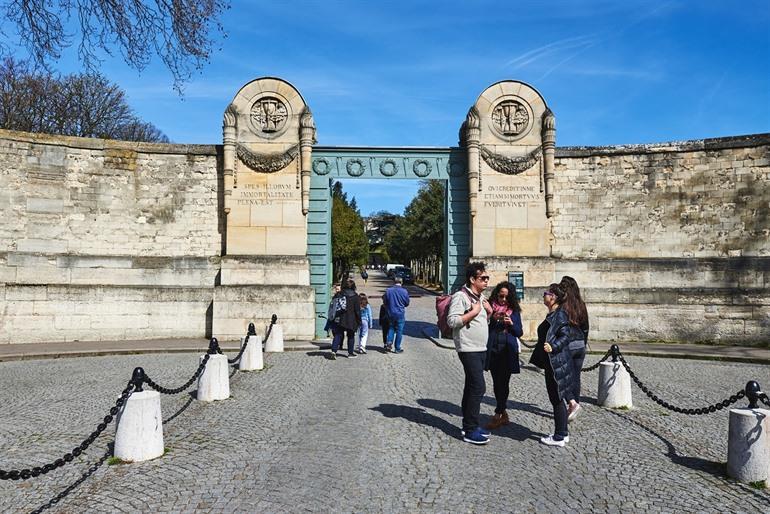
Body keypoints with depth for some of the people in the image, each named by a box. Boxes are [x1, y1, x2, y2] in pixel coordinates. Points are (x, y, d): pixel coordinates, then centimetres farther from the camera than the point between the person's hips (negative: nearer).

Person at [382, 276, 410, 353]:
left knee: (391, 327, 21)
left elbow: (385, 302, 4)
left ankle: (389, 342, 2)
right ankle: (397, 348, 12)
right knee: (399, 331, 7)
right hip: (400, 314, -2)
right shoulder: (404, 291, -10)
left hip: (391, 313, 2)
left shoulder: (388, 290, -5)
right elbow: (407, 303, 1)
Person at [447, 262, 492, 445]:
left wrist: (488, 311, 8)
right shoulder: (460, 296, -14)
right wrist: (473, 312, -19)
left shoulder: (481, 297, 15)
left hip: (481, 349, 9)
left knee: (472, 387, 14)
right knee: (478, 387, -12)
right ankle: (470, 431, -5)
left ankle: (469, 425, 23)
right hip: (469, 349, -9)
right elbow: (452, 321, -22)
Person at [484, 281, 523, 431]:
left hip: (508, 351, -1)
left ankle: (498, 416, 2)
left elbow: (520, 333, 8)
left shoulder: (514, 311, 7)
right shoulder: (490, 308, 4)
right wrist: (492, 318, -14)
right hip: (493, 350, 1)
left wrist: (511, 324, -11)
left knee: (503, 383, -4)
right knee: (497, 384, 9)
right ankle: (503, 414, 22)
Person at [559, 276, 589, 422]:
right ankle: (574, 405, 19)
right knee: (575, 377, 12)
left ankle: (573, 403, -11)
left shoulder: (561, 306, -14)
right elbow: (586, 328, 13)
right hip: (580, 346, 6)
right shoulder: (581, 305, 6)